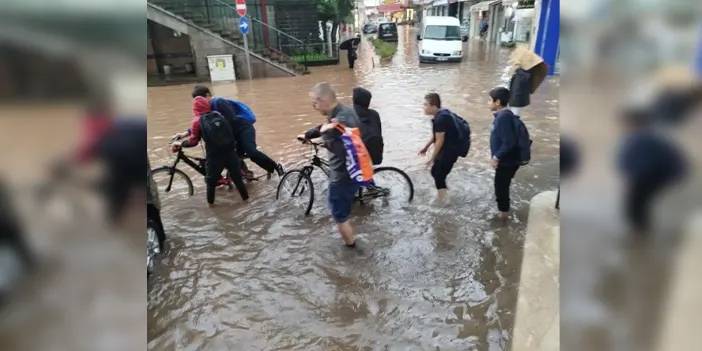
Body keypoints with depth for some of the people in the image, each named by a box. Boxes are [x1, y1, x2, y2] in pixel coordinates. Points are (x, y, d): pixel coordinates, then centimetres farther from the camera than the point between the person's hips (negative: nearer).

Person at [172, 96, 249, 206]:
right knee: (237, 176, 17)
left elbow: (193, 141, -2)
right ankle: (245, 197, 25)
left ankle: (210, 202, 26)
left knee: (211, 180, 17)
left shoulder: (197, 121, -5)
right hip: (230, 151, 3)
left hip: (214, 155, -3)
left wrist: (180, 143, 16)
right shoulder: (219, 114, 7)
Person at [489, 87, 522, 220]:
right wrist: (496, 156, 17)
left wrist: (496, 157, -19)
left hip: (507, 161, -9)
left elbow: (509, 142, -29)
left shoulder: (504, 117, -25)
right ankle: (503, 210, 39)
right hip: (505, 160, 9)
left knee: (501, 187, 7)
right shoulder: (502, 115, 6)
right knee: (501, 186, 23)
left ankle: (503, 212, 24)